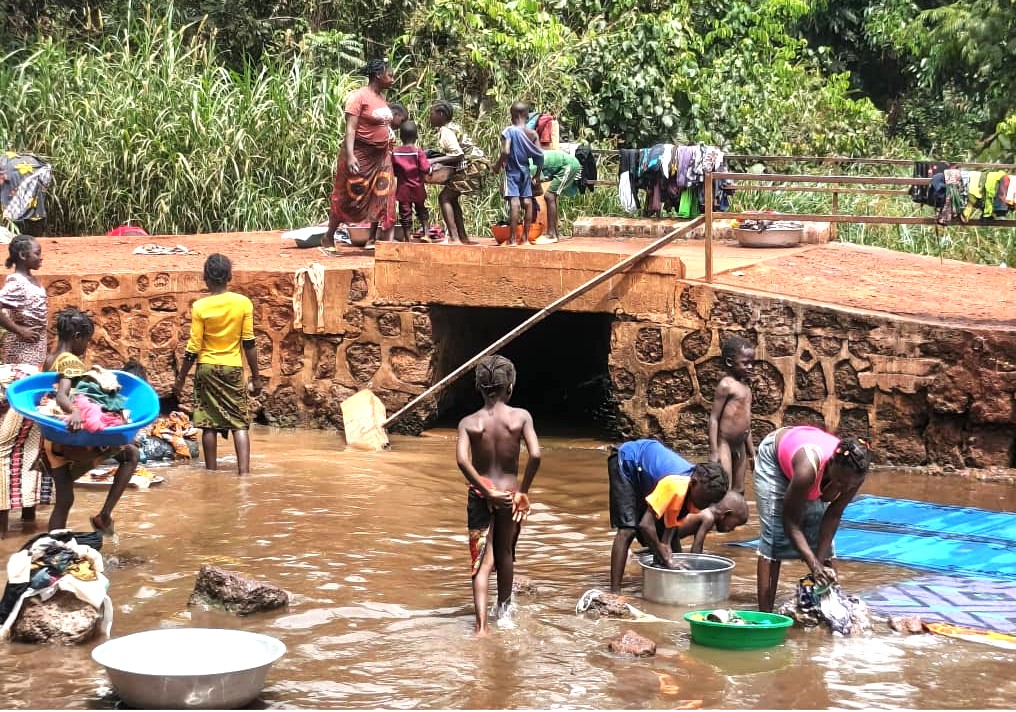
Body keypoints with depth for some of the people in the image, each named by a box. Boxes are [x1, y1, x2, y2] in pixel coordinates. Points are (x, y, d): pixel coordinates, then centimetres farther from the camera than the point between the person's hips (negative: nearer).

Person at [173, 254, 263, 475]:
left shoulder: (200, 307, -8)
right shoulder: (243, 303, -6)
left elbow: (194, 348, -7)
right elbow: (249, 343, -4)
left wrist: (180, 379, 3)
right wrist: (256, 376, 4)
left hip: (207, 368, 0)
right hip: (233, 368, 0)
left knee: (209, 424, 6)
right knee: (240, 423, 0)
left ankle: (212, 472, 10)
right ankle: (244, 471, -11)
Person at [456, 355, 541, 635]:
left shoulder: (469, 422, -5)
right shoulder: (521, 417, -8)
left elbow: (462, 460, -20)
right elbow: (535, 455, -19)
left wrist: (486, 491, -15)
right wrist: (523, 491, -7)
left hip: (480, 496, 0)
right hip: (509, 494, 0)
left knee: (482, 562, 2)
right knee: (505, 554, 22)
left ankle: (481, 625, -12)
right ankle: (503, 611, 40)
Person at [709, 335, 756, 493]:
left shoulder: (746, 386, 12)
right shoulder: (726, 384, -11)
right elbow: (714, 418, -14)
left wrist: (751, 450, 21)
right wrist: (713, 452, -19)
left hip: (740, 446, 9)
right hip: (724, 444, -9)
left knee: (738, 491, 10)